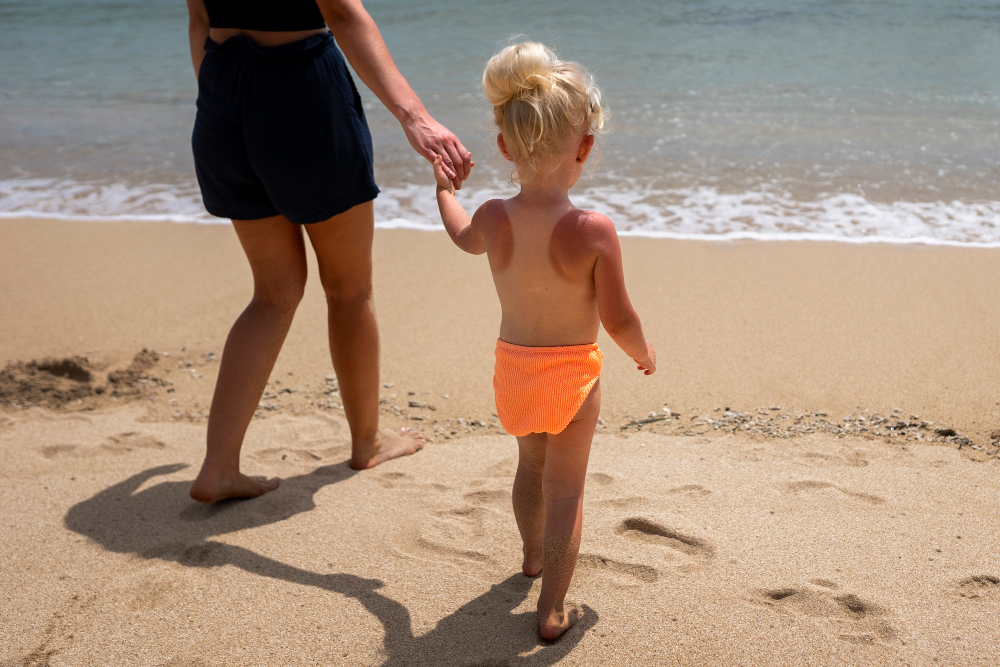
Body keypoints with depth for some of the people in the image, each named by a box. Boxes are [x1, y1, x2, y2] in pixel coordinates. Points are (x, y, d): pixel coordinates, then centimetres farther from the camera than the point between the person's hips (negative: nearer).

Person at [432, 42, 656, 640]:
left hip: (513, 368, 5)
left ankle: (534, 555, 52)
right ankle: (553, 610, 15)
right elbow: (618, 320, -18)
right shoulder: (594, 231, -24)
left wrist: (445, 191, 34)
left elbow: (464, 236, 15)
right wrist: (645, 354, 3)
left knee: (531, 467, 28)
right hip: (573, 374, -4)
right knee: (565, 489, 9)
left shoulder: (493, 218, -11)